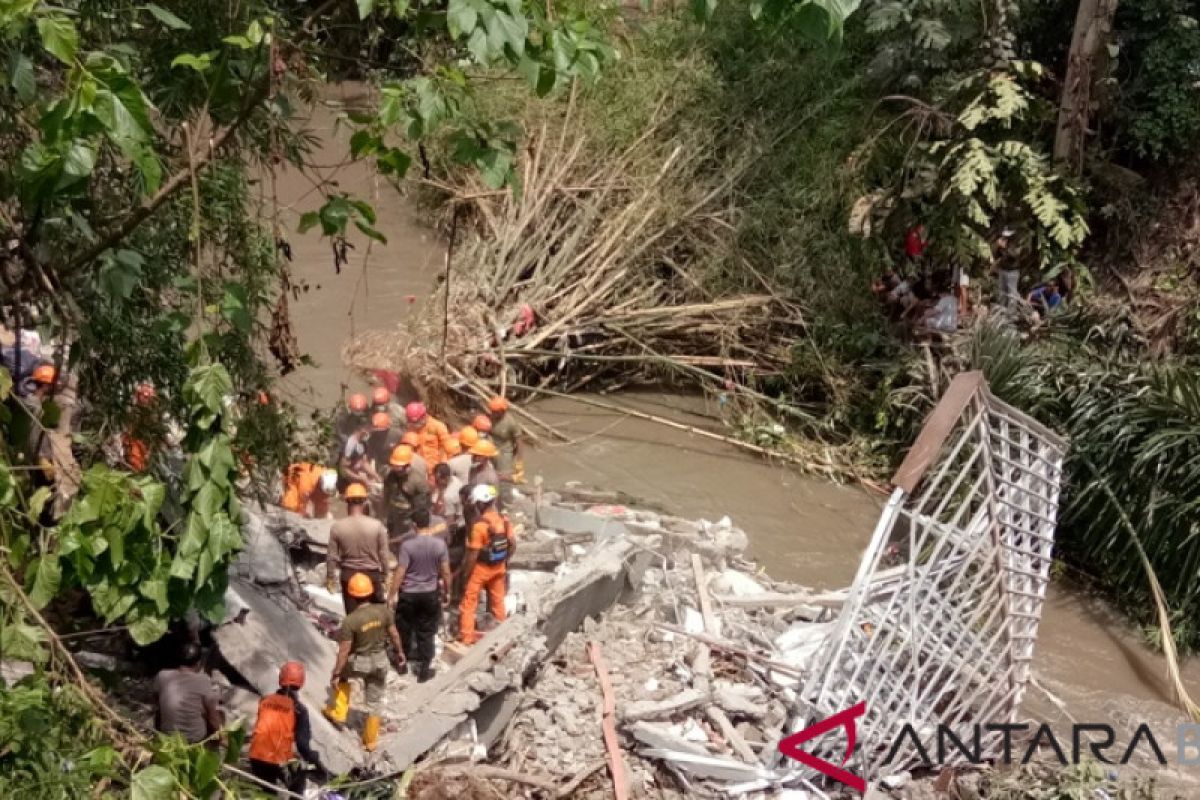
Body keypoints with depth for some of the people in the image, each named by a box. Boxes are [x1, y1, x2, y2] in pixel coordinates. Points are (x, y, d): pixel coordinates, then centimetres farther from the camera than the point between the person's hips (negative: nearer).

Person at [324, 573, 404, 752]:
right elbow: (394, 634, -2)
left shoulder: (350, 620, -26)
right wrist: (400, 652, 16)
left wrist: (335, 674, -8)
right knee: (374, 702, 20)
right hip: (380, 660, 3)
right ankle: (370, 740, 35)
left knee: (341, 674, 33)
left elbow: (344, 651, -19)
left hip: (358, 663, -3)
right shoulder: (384, 610, -16)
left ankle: (338, 712, 37)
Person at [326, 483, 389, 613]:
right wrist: (384, 576, 8)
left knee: (352, 615, 9)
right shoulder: (377, 525, -13)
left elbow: (332, 556, -3)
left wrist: (330, 577, 11)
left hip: (348, 575, 1)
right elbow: (383, 555, -7)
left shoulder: (337, 527, -10)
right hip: (372, 574, -1)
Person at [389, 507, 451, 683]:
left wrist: (394, 594, -5)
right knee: (426, 634, 11)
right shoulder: (440, 544, -10)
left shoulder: (408, 545, -18)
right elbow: (445, 572, -3)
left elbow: (400, 572, -15)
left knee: (405, 631, 17)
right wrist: (447, 592, 10)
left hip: (408, 594, -2)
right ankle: (424, 670, 15)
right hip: (430, 594, 2)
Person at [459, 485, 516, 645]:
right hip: (499, 568, 6)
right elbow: (513, 545, 4)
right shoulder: (504, 520, -5)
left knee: (469, 602, 8)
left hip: (481, 569, -6)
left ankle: (466, 636, 11)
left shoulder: (479, 525, -25)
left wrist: (465, 573, -11)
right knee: (498, 601, 20)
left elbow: (473, 554, -22)